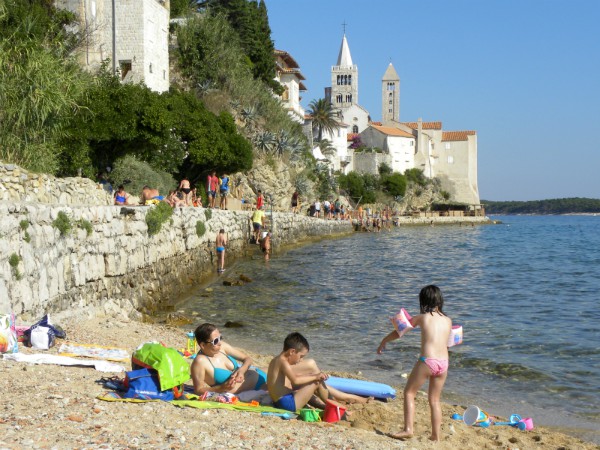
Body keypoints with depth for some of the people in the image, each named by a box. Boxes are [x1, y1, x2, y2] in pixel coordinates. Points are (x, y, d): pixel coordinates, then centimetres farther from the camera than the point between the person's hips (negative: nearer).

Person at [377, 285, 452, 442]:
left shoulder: (422, 317, 4)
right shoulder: (448, 320, 12)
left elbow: (399, 332, 14)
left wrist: (384, 341, 30)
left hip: (427, 361, -4)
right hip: (444, 363, 4)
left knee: (409, 393, 9)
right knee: (434, 400, 15)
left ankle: (408, 429, -2)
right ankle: (436, 436, 15)